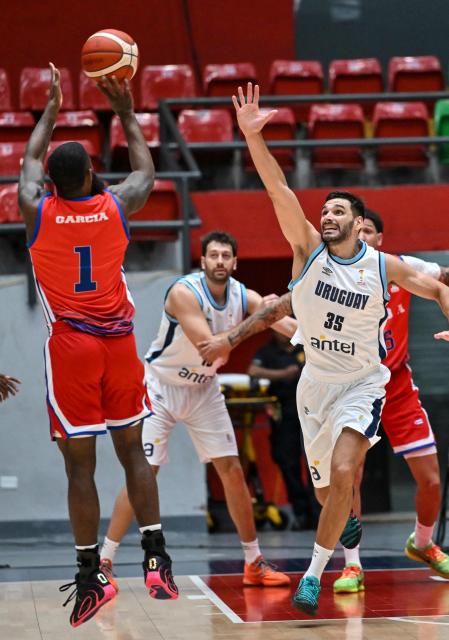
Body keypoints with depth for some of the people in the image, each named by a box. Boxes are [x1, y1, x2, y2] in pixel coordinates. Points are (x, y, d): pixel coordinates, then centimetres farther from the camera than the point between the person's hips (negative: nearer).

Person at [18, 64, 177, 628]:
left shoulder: (36, 210, -3)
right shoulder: (116, 206, -2)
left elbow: (30, 161, 19)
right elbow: (147, 170, 21)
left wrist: (51, 110, 32)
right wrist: (127, 113, 29)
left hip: (69, 346, -1)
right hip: (118, 343, 2)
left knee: (79, 463, 0)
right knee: (133, 452, 11)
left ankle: (90, 576, 0)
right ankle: (155, 558, 5)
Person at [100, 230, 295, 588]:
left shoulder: (244, 297, -10)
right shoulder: (184, 293, -25)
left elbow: (290, 325, -22)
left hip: (203, 390, 5)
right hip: (161, 387, -5)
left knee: (232, 471, 2)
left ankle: (254, 563, 12)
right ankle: (104, 563, -4)